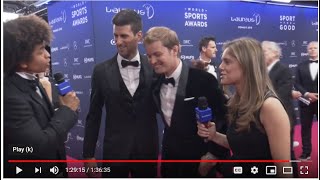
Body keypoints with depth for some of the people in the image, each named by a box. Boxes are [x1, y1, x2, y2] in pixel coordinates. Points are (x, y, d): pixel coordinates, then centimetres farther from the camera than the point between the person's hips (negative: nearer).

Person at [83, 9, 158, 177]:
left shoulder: (154, 67, -3)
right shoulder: (102, 71, -3)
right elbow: (94, 116, 0)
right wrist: (88, 154, 0)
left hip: (147, 151, 1)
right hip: (114, 151, 0)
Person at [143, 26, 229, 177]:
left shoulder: (203, 80, -20)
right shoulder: (157, 81, -1)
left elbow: (226, 117, -16)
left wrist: (215, 154, -12)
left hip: (197, 160, -5)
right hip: (168, 156, 5)